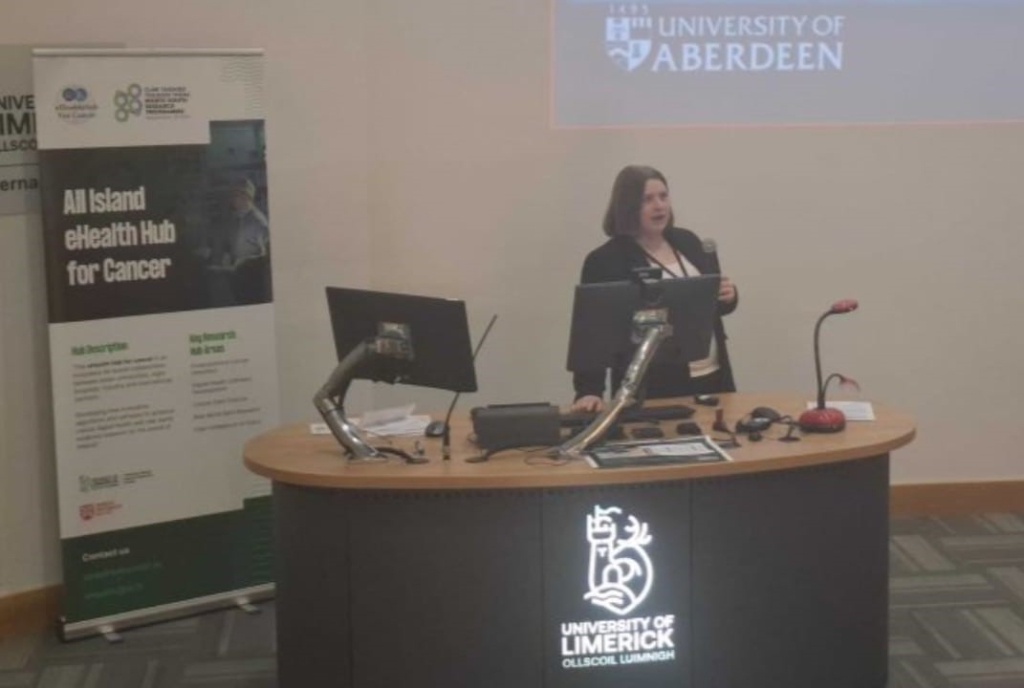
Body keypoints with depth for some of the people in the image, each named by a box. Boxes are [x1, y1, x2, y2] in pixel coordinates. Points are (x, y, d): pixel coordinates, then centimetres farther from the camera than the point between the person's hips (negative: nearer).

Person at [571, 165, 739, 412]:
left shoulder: (687, 241, 8)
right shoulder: (604, 261, -10)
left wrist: (728, 297, -4)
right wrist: (589, 391, -26)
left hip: (712, 378, 6)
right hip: (653, 391, -6)